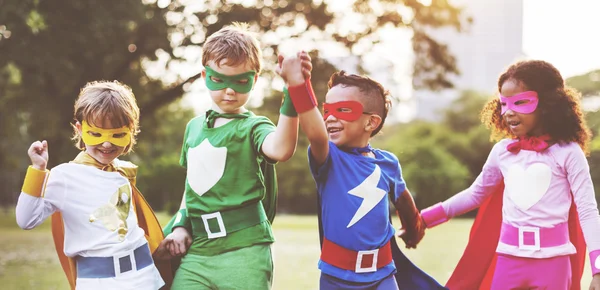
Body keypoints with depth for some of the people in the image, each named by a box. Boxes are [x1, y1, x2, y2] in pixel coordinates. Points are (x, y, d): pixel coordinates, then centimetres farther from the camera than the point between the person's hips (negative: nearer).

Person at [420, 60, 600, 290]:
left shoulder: (567, 152, -5)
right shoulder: (502, 151, 6)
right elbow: (475, 194, 20)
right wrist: (424, 218, 17)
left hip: (553, 259, -3)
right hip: (509, 258, 4)